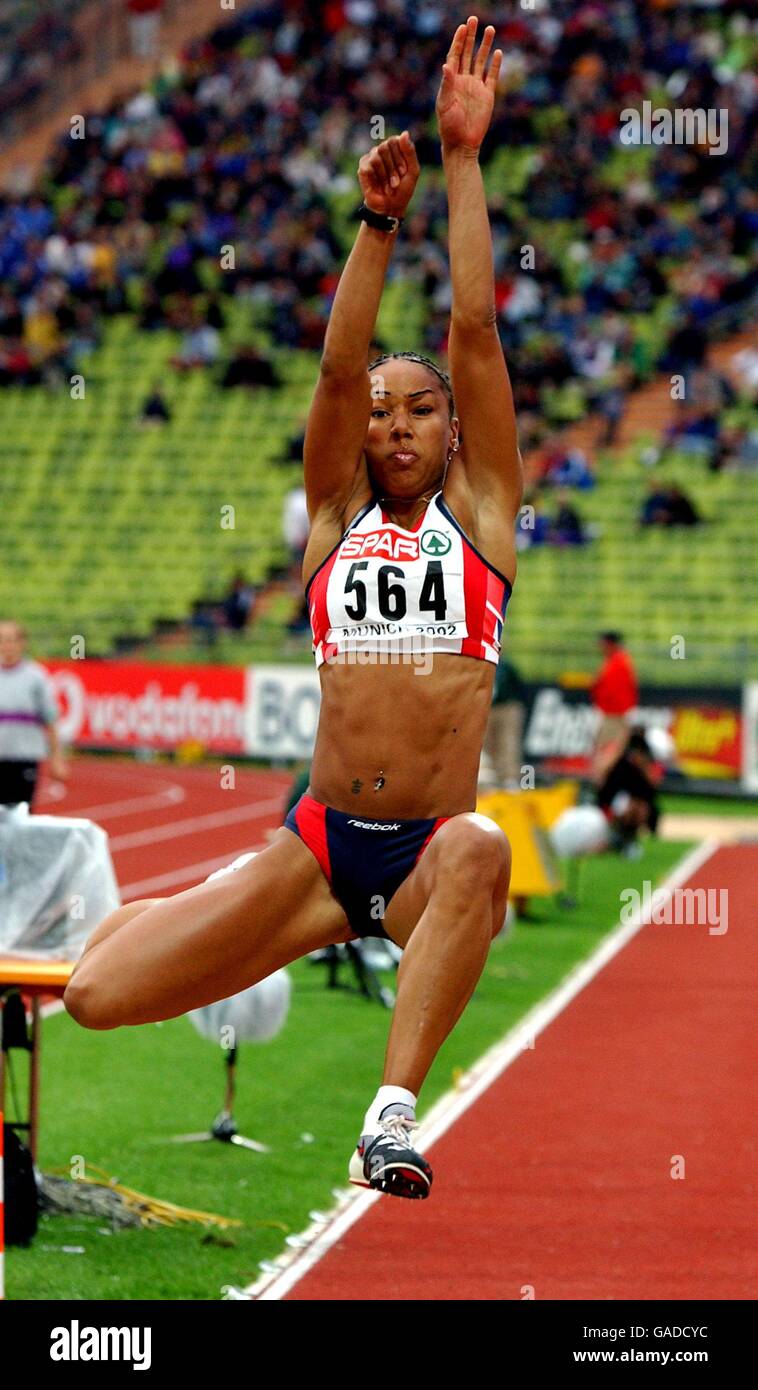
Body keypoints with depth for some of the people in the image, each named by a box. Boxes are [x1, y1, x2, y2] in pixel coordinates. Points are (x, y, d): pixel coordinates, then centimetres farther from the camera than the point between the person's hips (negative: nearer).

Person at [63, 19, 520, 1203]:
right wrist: (377, 221, -10)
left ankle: (393, 1113, -40)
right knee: (95, 996, -8)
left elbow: (475, 333, 2)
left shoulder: (478, 514, 9)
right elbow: (339, 367, -1)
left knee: (478, 850, -41)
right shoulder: (336, 517, 13)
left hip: (429, 847, -2)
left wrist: (463, 160, -1)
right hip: (319, 845, 2)